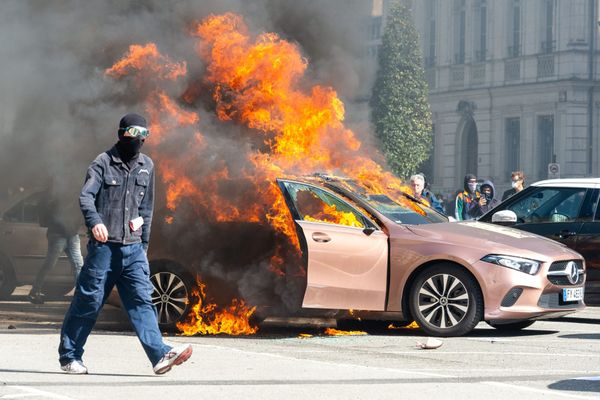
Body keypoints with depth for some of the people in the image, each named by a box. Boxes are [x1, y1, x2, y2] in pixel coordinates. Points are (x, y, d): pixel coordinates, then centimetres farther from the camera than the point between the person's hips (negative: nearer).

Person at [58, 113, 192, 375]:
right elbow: (86, 196, -16)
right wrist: (95, 221, -35)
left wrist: (144, 243, 18)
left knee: (141, 300, -6)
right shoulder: (103, 163, -4)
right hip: (104, 246, -4)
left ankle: (159, 355, -17)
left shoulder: (146, 166, 12)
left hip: (133, 248, 4)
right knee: (89, 301, 2)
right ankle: (69, 356, 14)